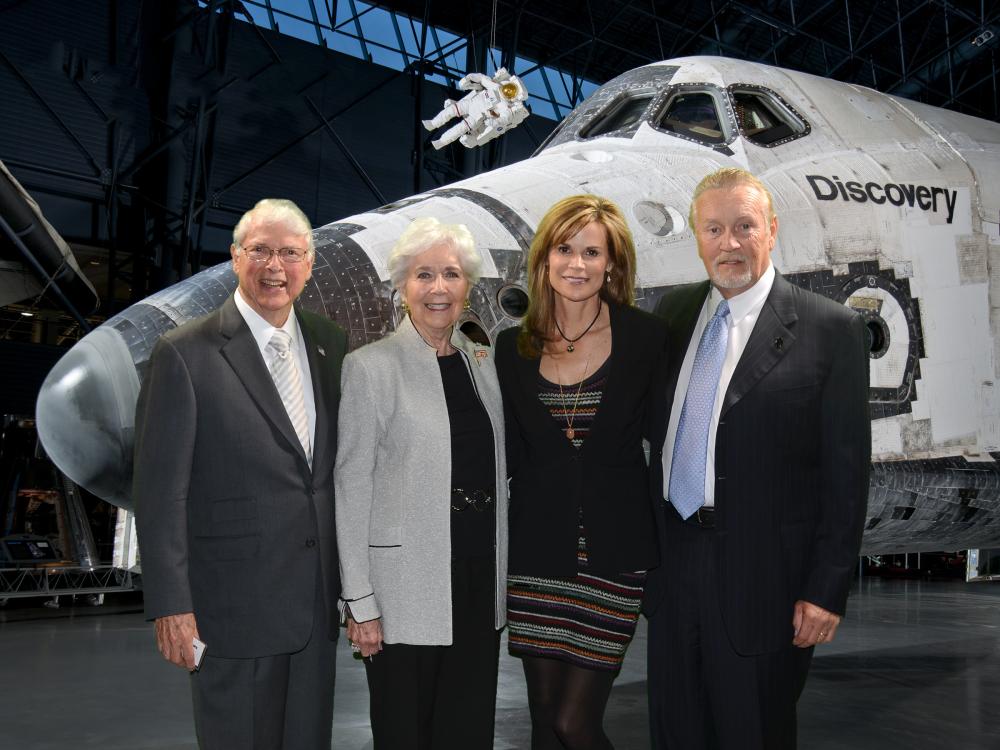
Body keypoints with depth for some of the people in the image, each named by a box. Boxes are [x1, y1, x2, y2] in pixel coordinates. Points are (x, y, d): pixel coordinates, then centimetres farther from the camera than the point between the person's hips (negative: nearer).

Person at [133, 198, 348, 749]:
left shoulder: (330, 344, 6)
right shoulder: (185, 354, -10)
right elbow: (160, 492, -10)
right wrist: (171, 607, -13)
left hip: (318, 601, 5)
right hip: (234, 608, -5)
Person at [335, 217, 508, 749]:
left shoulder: (484, 362, 9)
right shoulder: (370, 367, -7)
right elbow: (351, 488, -8)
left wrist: (501, 576, 11)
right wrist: (359, 601, -10)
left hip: (482, 581, 5)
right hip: (405, 588, -5)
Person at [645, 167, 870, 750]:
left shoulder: (831, 329, -9)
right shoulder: (672, 312, 7)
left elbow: (847, 472, -9)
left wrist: (827, 590, -11)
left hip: (763, 581, -4)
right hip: (672, 568, 5)